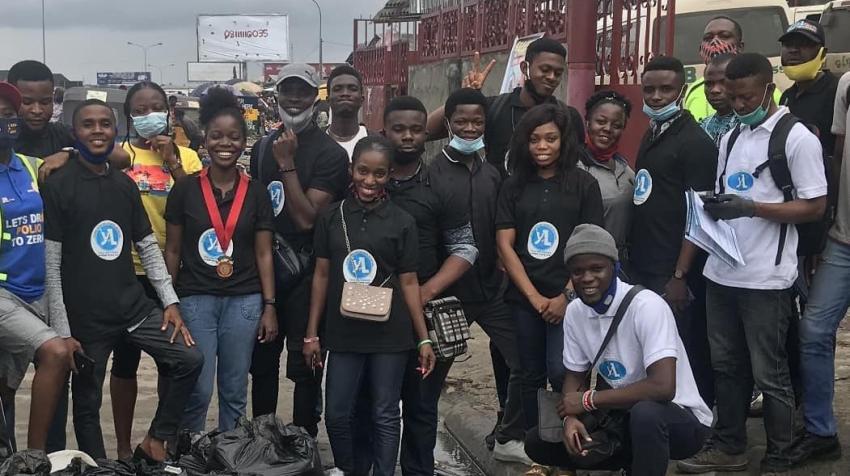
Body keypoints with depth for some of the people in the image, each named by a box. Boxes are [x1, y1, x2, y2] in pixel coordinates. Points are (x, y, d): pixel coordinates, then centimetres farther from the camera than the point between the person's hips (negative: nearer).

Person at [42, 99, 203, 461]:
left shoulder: (125, 184, 9)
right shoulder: (57, 186, -8)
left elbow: (148, 247, 13)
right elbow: (50, 262, -10)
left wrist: (170, 301, 5)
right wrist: (61, 328, -12)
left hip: (134, 305, 5)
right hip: (85, 315, -5)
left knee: (189, 360, -4)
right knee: (87, 402, 6)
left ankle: (155, 441, 12)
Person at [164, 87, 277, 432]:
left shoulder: (256, 193, 3)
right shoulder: (185, 189, 0)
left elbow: (263, 254, 5)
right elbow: (173, 250, 5)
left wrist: (269, 307, 0)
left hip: (244, 301, 1)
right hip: (195, 299, -1)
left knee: (235, 391, 9)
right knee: (198, 390, -2)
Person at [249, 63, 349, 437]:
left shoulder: (329, 153, -10)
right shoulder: (262, 147, 10)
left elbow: (307, 218, -18)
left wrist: (287, 163, -19)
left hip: (305, 274, -6)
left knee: (303, 364, 2)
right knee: (261, 360, 14)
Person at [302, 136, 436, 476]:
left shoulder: (402, 222, -1)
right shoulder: (332, 217, 2)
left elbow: (409, 282, 2)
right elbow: (322, 276, 6)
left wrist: (424, 338, -1)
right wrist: (311, 333, 4)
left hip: (390, 333, -1)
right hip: (343, 332, 1)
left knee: (385, 416, 6)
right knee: (337, 414, 7)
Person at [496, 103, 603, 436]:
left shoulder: (584, 184, 1)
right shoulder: (513, 186, 8)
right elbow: (505, 244, 2)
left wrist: (567, 296, -11)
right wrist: (534, 297, -6)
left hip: (568, 298, -3)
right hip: (524, 298, 3)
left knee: (561, 373, -15)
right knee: (532, 377, 9)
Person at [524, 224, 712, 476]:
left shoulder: (646, 306, -24)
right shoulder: (575, 312, -3)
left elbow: (663, 387, -33)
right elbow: (575, 376, 8)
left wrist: (588, 400, -23)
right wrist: (570, 416, -16)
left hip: (678, 417, -7)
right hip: (623, 415, 7)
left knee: (645, 413, -40)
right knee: (538, 442, -3)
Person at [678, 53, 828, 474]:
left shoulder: (797, 138, -8)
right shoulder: (730, 139, 14)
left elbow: (814, 207, -11)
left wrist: (750, 208, -21)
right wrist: (713, 207, -3)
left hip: (766, 277, -7)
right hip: (722, 271, 7)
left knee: (768, 373, 2)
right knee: (725, 365, 14)